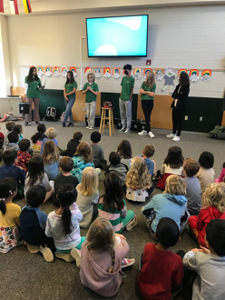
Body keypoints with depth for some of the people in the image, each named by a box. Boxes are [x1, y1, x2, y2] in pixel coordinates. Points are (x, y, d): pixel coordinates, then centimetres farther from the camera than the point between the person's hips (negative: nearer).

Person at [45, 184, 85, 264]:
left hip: (59, 248, 3)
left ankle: (64, 254, 12)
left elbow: (48, 234, -10)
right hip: (75, 246, -3)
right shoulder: (76, 213, -32)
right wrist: (74, 204, -10)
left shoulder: (51, 216, -27)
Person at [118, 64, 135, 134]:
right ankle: (123, 127, 22)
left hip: (127, 99, -7)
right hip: (121, 99, 7)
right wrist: (121, 96, 9)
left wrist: (130, 98, -11)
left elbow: (132, 89, -8)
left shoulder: (132, 79, -7)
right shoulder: (123, 78, 13)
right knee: (122, 113, 11)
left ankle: (128, 128, 7)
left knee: (128, 114, 0)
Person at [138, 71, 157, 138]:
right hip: (144, 101, 2)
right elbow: (140, 91, 0)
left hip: (150, 102, -2)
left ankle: (146, 130, 11)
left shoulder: (153, 85, -1)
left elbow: (152, 94, -9)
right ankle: (149, 131, -4)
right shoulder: (144, 83, 7)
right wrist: (148, 92, -7)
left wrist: (144, 92, -4)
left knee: (148, 116, 3)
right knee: (147, 116, -3)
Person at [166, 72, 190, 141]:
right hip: (175, 105, 7)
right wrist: (178, 95, -11)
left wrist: (175, 95, -4)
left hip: (180, 106, -7)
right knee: (174, 120, 13)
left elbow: (182, 96, -17)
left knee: (179, 121, -3)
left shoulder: (186, 87, -7)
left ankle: (178, 136, 2)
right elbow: (173, 95, 5)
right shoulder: (178, 86, 12)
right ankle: (174, 133, 27)